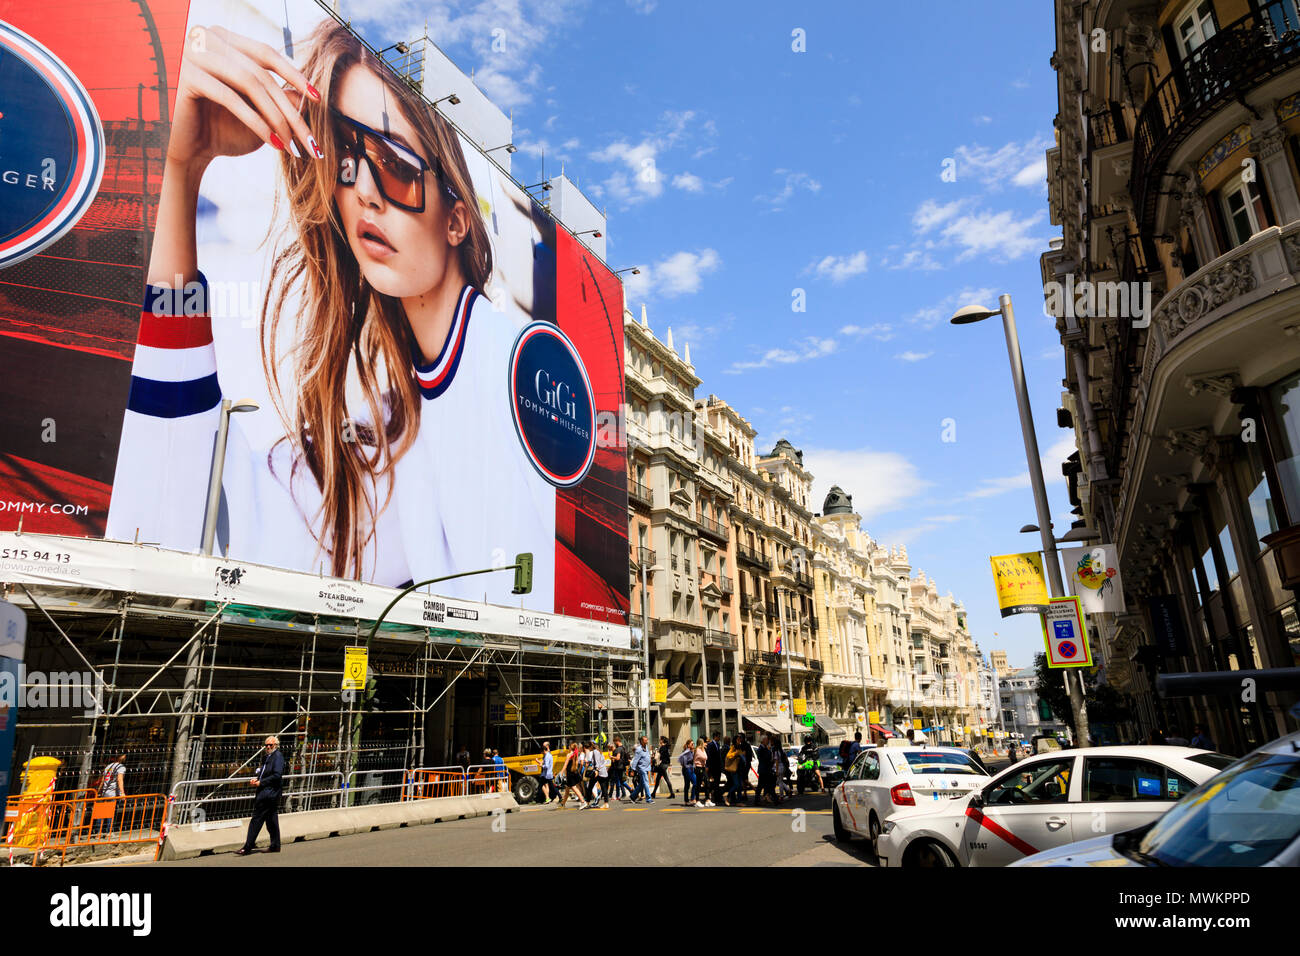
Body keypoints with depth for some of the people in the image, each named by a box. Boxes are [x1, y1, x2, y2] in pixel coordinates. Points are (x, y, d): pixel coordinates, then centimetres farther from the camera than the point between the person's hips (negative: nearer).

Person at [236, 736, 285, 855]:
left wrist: (260, 782, -15)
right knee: (272, 820, 12)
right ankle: (275, 846, 18)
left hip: (269, 792, -9)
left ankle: (247, 847, -5)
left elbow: (277, 775, -17)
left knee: (257, 818, -8)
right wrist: (256, 779, 4)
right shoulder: (266, 756, 17)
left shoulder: (278, 756, -10)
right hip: (265, 792, 9)